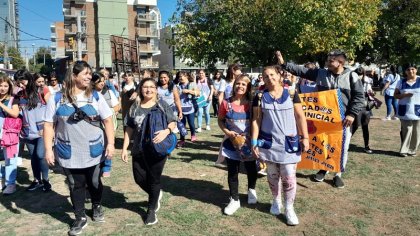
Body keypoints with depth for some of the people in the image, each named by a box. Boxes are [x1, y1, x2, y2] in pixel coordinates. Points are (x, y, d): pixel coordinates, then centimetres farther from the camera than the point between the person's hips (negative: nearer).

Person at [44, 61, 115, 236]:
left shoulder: (96, 96, -3)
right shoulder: (57, 99, -4)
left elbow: (108, 120, -2)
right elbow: (49, 125, -2)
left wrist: (110, 143, -9)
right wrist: (48, 149, -6)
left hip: (94, 151, 1)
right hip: (69, 153, 0)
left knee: (94, 182, 16)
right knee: (76, 185, 12)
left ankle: (97, 207, 43)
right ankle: (80, 218, 29)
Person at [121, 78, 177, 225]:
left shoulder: (162, 105, -3)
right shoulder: (135, 107, 4)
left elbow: (173, 123, -2)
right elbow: (129, 129, 8)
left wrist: (166, 131, -25)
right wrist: (124, 148, 5)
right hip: (139, 150, 3)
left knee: (154, 180, 8)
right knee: (139, 179, 8)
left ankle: (151, 209, 30)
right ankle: (156, 194, 40)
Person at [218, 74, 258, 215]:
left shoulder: (251, 103, -7)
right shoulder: (226, 103, -7)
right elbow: (220, 120, 2)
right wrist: (227, 132, -14)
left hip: (248, 142, 0)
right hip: (231, 142, 0)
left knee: (251, 168, 18)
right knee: (232, 171, 7)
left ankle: (251, 190, 47)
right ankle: (234, 200, 22)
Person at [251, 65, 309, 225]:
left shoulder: (291, 94, 1)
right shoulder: (260, 97, 1)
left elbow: (300, 116, 2)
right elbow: (256, 120, 1)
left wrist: (305, 137, -3)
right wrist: (254, 142, -3)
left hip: (289, 142, -1)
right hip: (268, 142, 1)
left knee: (289, 176, -1)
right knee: (272, 174, 12)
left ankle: (289, 208, 15)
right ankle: (276, 201, 35)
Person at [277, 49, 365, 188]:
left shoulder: (351, 76, -5)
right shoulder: (320, 73, 1)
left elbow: (359, 97, -5)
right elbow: (301, 70, 1)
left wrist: (352, 114, -14)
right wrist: (283, 63, -6)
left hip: (343, 119, -2)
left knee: (342, 148, 7)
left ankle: (338, 174, 24)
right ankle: (324, 168, 35)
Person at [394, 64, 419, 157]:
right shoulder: (401, 82, 3)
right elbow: (395, 95, 3)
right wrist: (405, 95, -16)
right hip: (405, 111, 0)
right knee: (406, 131, 0)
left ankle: (412, 150, 17)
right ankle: (404, 150, 10)